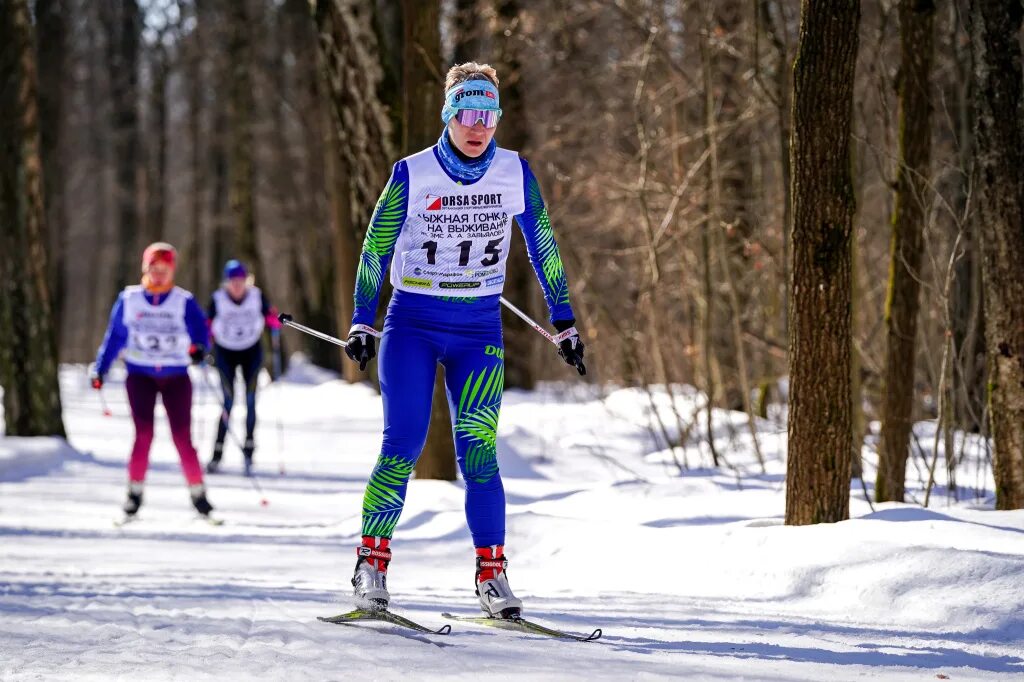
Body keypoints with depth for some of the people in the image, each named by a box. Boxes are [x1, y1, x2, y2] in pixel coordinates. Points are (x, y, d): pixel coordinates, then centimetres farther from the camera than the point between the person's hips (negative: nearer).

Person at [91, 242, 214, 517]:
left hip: (176, 375, 0)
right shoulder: (129, 299, 2)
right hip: (140, 374, 0)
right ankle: (135, 490, 1)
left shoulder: (184, 301, -2)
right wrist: (99, 369, 5)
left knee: (182, 437, -4)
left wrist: (198, 347, -29)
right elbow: (114, 336, 8)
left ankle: (198, 491, 6)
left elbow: (200, 330, -7)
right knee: (143, 434, -11)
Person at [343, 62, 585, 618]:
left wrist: (564, 320, 10)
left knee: (478, 454, -6)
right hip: (411, 323, -1)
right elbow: (375, 249, 0)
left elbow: (543, 247, 9)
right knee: (402, 449, -10)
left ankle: (491, 572, 1)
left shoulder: (515, 173, 0)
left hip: (479, 328, 1)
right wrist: (362, 323, -4)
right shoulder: (411, 175, -6)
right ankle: (372, 562, -1)